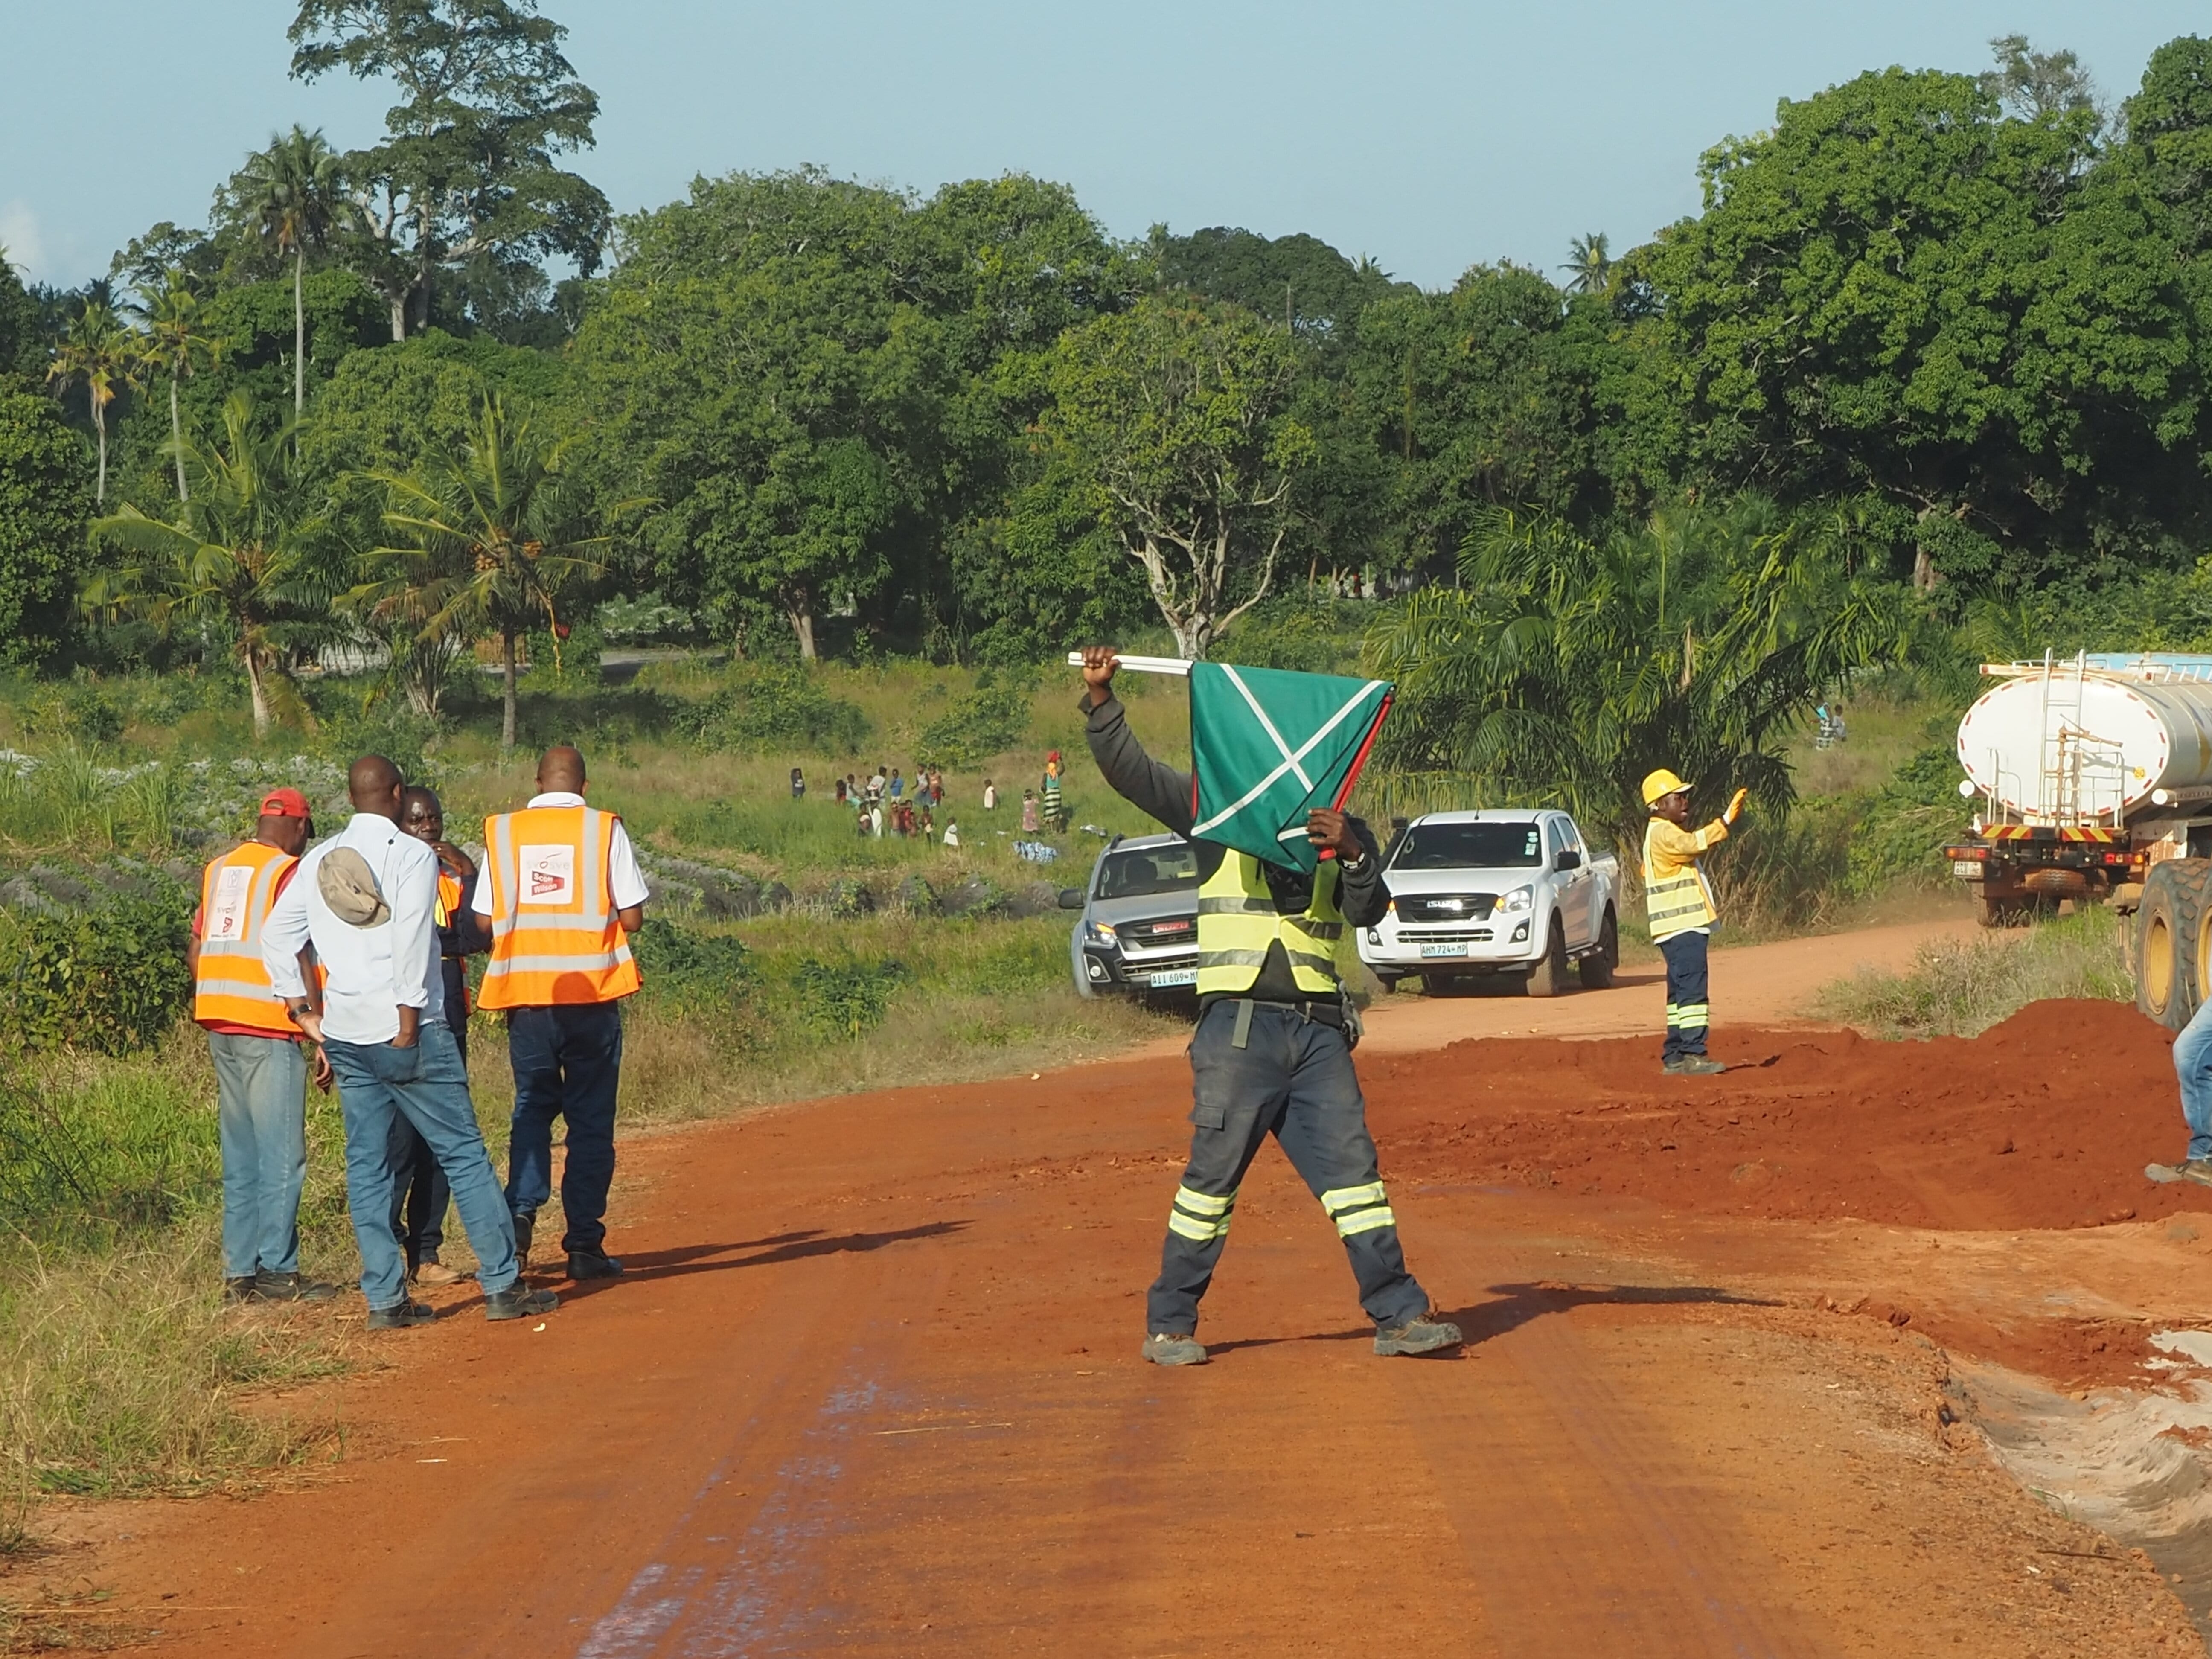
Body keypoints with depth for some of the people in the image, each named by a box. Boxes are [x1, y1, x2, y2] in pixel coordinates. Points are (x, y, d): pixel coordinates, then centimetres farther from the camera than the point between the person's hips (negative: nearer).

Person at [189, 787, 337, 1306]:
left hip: (218, 1024, 7)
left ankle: (240, 1272, 11)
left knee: (240, 1156, 11)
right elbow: (296, 957, -12)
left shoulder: (218, 870, 16)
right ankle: (278, 1271, -5)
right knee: (282, 1156, -4)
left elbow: (196, 950, 17)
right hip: (269, 1028, -7)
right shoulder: (289, 872, -6)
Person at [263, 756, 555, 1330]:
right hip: (406, 1032, -6)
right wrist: (408, 1022, -13)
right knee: (464, 1153, 0)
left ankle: (385, 1298, 4)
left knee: (367, 1164, 7)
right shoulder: (412, 855, -8)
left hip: (344, 1033, 6)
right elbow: (410, 941, -16)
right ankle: (503, 1286, 0)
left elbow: (275, 938, 10)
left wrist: (303, 1011, 14)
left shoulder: (319, 861, 10)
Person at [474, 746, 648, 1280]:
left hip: (525, 995, 2)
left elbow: (486, 922, 3)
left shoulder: (503, 832, 3)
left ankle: (521, 1212, -11)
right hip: (592, 993, -2)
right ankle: (584, 1244, 6)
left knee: (532, 1107, 13)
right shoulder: (605, 830, -3)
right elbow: (632, 918, -4)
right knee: (590, 1119, 6)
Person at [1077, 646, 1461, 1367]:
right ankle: (1170, 1324, 7)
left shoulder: (1340, 831, 14)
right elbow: (1130, 769, 1)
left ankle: (1399, 1314, 4)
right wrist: (1101, 699, -13)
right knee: (1213, 1172, -2)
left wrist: (1354, 853, -19)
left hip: (1317, 1028, 3)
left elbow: (1368, 912, 0)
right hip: (1239, 1023, -3)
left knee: (1352, 1164, 1)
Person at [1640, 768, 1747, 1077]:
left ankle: (1674, 1057, 13)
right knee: (1692, 990, -14)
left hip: (1685, 926, 11)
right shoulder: (1662, 834, -13)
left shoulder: (1668, 833, 21)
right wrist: (1726, 821, -32)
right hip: (1682, 927, -11)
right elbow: (1692, 844, -30)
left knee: (1681, 992, 11)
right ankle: (1693, 1054, -18)